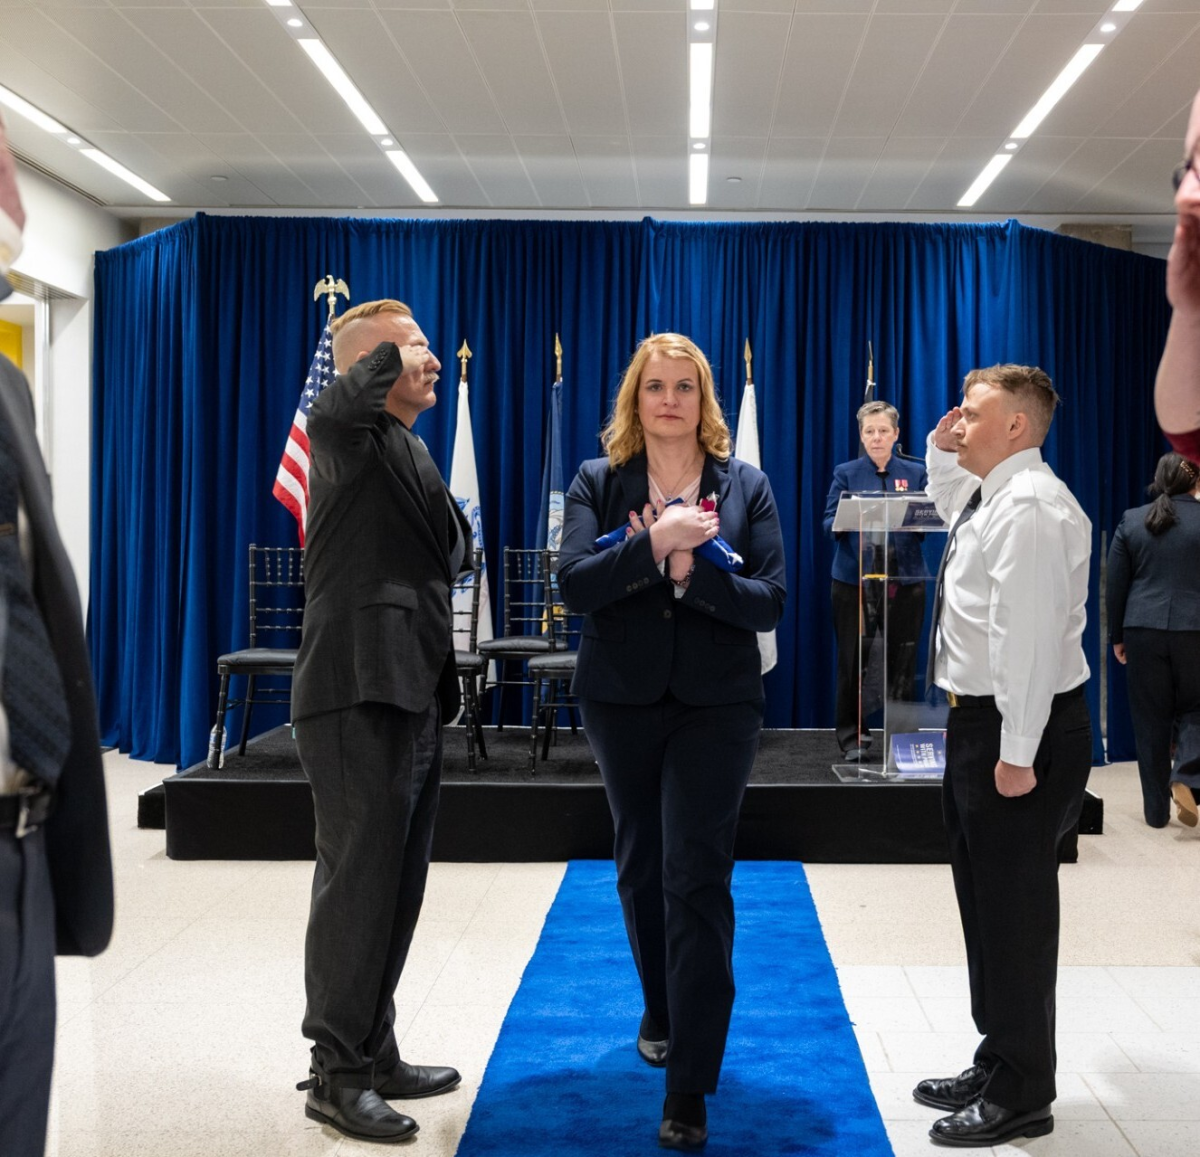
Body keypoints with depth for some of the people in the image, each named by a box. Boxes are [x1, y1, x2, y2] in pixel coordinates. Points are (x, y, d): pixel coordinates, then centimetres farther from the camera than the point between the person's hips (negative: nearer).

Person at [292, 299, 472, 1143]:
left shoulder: (410, 450, 21)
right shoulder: (350, 434, -7)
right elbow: (336, 408, -35)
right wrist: (388, 358, -26)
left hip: (412, 689, 10)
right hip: (359, 690, -10)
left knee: (397, 884, 14)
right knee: (358, 879, -5)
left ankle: (374, 1055, 26)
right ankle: (337, 1074, 6)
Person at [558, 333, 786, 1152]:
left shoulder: (745, 485, 0)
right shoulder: (598, 482, 1)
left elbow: (770, 601, -7)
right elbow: (575, 584, -13)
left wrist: (692, 571, -21)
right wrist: (653, 542, -25)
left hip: (716, 704, -2)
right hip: (622, 699, 2)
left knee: (697, 877, -8)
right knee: (640, 865, 16)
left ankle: (690, 1086, -3)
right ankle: (662, 1013, 41)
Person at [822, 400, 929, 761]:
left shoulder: (916, 472, 10)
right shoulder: (846, 473, 7)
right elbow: (829, 524, -1)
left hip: (905, 579, 1)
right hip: (854, 579, -1)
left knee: (902, 661, 4)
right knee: (853, 660, -1)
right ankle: (852, 737, 9)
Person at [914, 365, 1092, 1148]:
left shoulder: (1030, 506, -19)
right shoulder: (993, 497, 12)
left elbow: (1029, 635, -25)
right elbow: (954, 509, 38)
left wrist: (1018, 752, -26)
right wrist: (942, 454, 19)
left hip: (1020, 729, -11)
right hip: (979, 719, 11)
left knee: (1015, 908, 0)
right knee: (986, 900, 18)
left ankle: (1022, 1097, 13)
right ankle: (997, 1067, 32)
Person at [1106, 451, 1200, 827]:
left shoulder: (1130, 521, 4)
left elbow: (1116, 585, 5)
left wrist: (1117, 636, 13)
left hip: (1144, 631, 2)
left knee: (1150, 719, 8)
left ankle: (1156, 811, 12)